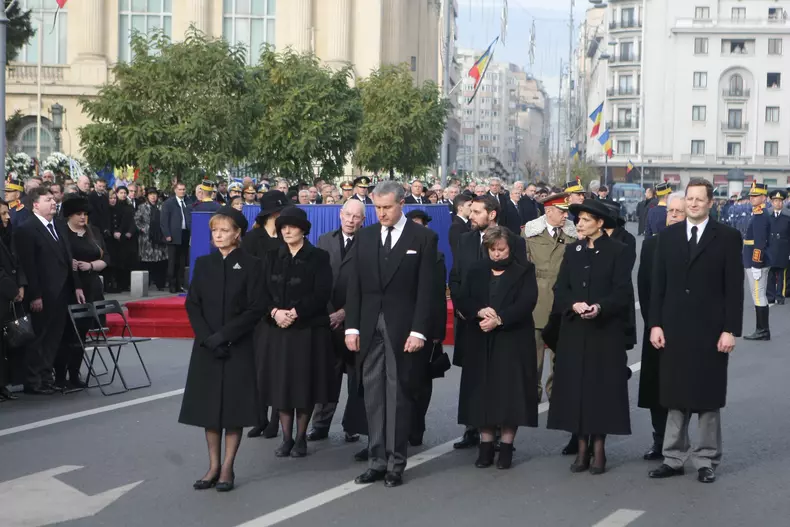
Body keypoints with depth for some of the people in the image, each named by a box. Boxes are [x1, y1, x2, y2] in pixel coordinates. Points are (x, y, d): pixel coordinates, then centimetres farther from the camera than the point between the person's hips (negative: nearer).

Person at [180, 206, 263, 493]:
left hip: (238, 348, -3)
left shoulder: (251, 265, -3)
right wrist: (207, 338, -10)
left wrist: (223, 335, -15)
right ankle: (213, 466, 13)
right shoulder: (203, 264, 8)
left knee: (234, 405, 0)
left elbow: (256, 308, -8)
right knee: (208, 405, 5)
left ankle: (227, 468, 7)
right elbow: (192, 305, 4)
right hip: (206, 347, 3)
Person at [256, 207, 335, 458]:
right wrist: (275, 312, -14)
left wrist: (295, 313, -17)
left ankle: (301, 438, 10)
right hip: (275, 329, 3)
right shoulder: (272, 257, 10)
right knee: (280, 382, 3)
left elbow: (322, 294, -10)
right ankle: (286, 438, 12)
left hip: (308, 330, -3)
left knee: (304, 383, 0)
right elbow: (262, 291, 4)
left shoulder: (318, 257, -1)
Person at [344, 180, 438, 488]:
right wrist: (352, 327, 3)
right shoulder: (365, 237, 11)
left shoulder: (423, 238, 0)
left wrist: (418, 331, -12)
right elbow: (355, 286, 10)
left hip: (403, 329, -4)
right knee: (373, 397, 5)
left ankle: (395, 464, 7)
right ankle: (377, 461, 11)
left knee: (398, 396, 0)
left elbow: (425, 288, -5)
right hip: (369, 327, 4)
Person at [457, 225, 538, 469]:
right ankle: (486, 445, 9)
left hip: (513, 342, -3)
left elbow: (526, 303, -11)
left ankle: (507, 446, 4)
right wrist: (480, 311, -15)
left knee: (509, 392, -3)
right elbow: (462, 300, 5)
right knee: (482, 392, 2)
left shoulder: (524, 272, 2)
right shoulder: (476, 271, 12)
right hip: (481, 343, 3)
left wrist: (499, 319, -20)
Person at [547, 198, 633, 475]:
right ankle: (582, 448, 8)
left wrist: (600, 307, -24)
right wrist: (574, 305, -14)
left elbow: (623, 291, -8)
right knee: (576, 387, 2)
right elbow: (560, 289, 6)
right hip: (574, 330, 4)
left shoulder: (618, 251, -3)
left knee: (602, 387, 0)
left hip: (606, 330, -4)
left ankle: (599, 449, 6)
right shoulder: (572, 250, 10)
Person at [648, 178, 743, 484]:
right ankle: (674, 459, 15)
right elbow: (657, 284, 7)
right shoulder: (668, 236, 7)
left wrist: (731, 330, -9)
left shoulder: (727, 237, -1)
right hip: (674, 329, 3)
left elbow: (734, 287, -4)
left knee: (708, 398, 5)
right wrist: (655, 324, 1)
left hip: (710, 331, -2)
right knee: (676, 397, 7)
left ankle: (706, 461, 14)